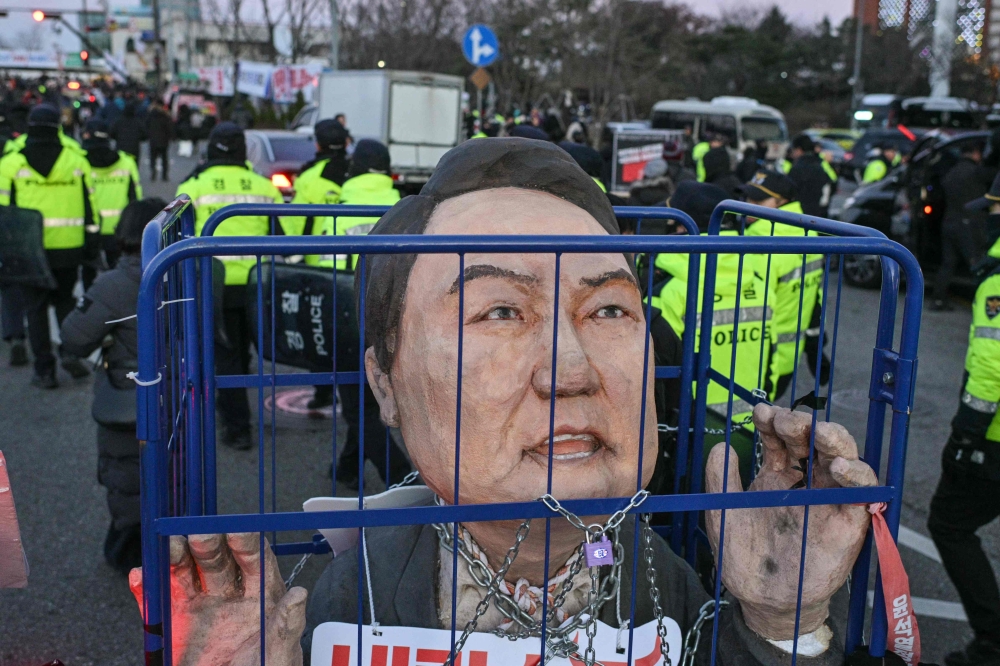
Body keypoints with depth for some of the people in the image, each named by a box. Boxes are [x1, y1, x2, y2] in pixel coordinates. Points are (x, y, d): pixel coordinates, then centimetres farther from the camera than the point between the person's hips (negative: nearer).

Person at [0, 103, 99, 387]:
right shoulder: (77, 161, 2)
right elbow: (90, 205, 4)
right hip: (68, 247, 2)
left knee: (36, 308, 7)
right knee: (64, 300, 20)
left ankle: (44, 370, 7)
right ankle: (71, 349, 1)